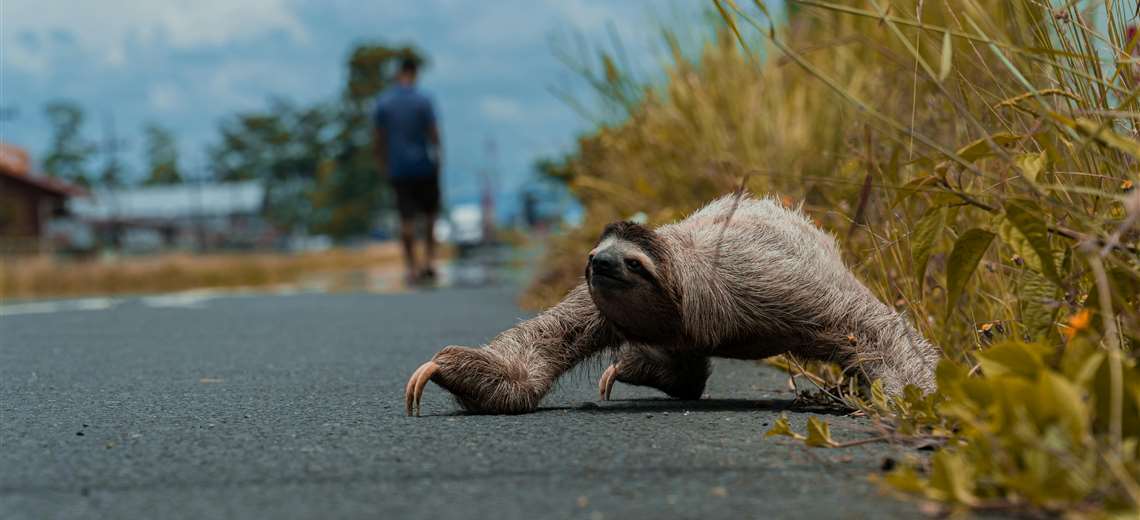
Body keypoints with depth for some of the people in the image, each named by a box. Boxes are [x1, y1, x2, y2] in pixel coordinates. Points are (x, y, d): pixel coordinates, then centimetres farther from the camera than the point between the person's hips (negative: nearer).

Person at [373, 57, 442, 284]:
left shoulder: (383, 102, -1)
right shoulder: (423, 100, -8)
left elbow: (378, 138, 1)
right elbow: (434, 133, -7)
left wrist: (383, 164, 12)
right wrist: (437, 155, 9)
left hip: (398, 169, 2)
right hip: (424, 164, -1)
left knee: (406, 218, 4)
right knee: (430, 214, 14)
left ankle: (411, 267, 3)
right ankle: (429, 261, 8)